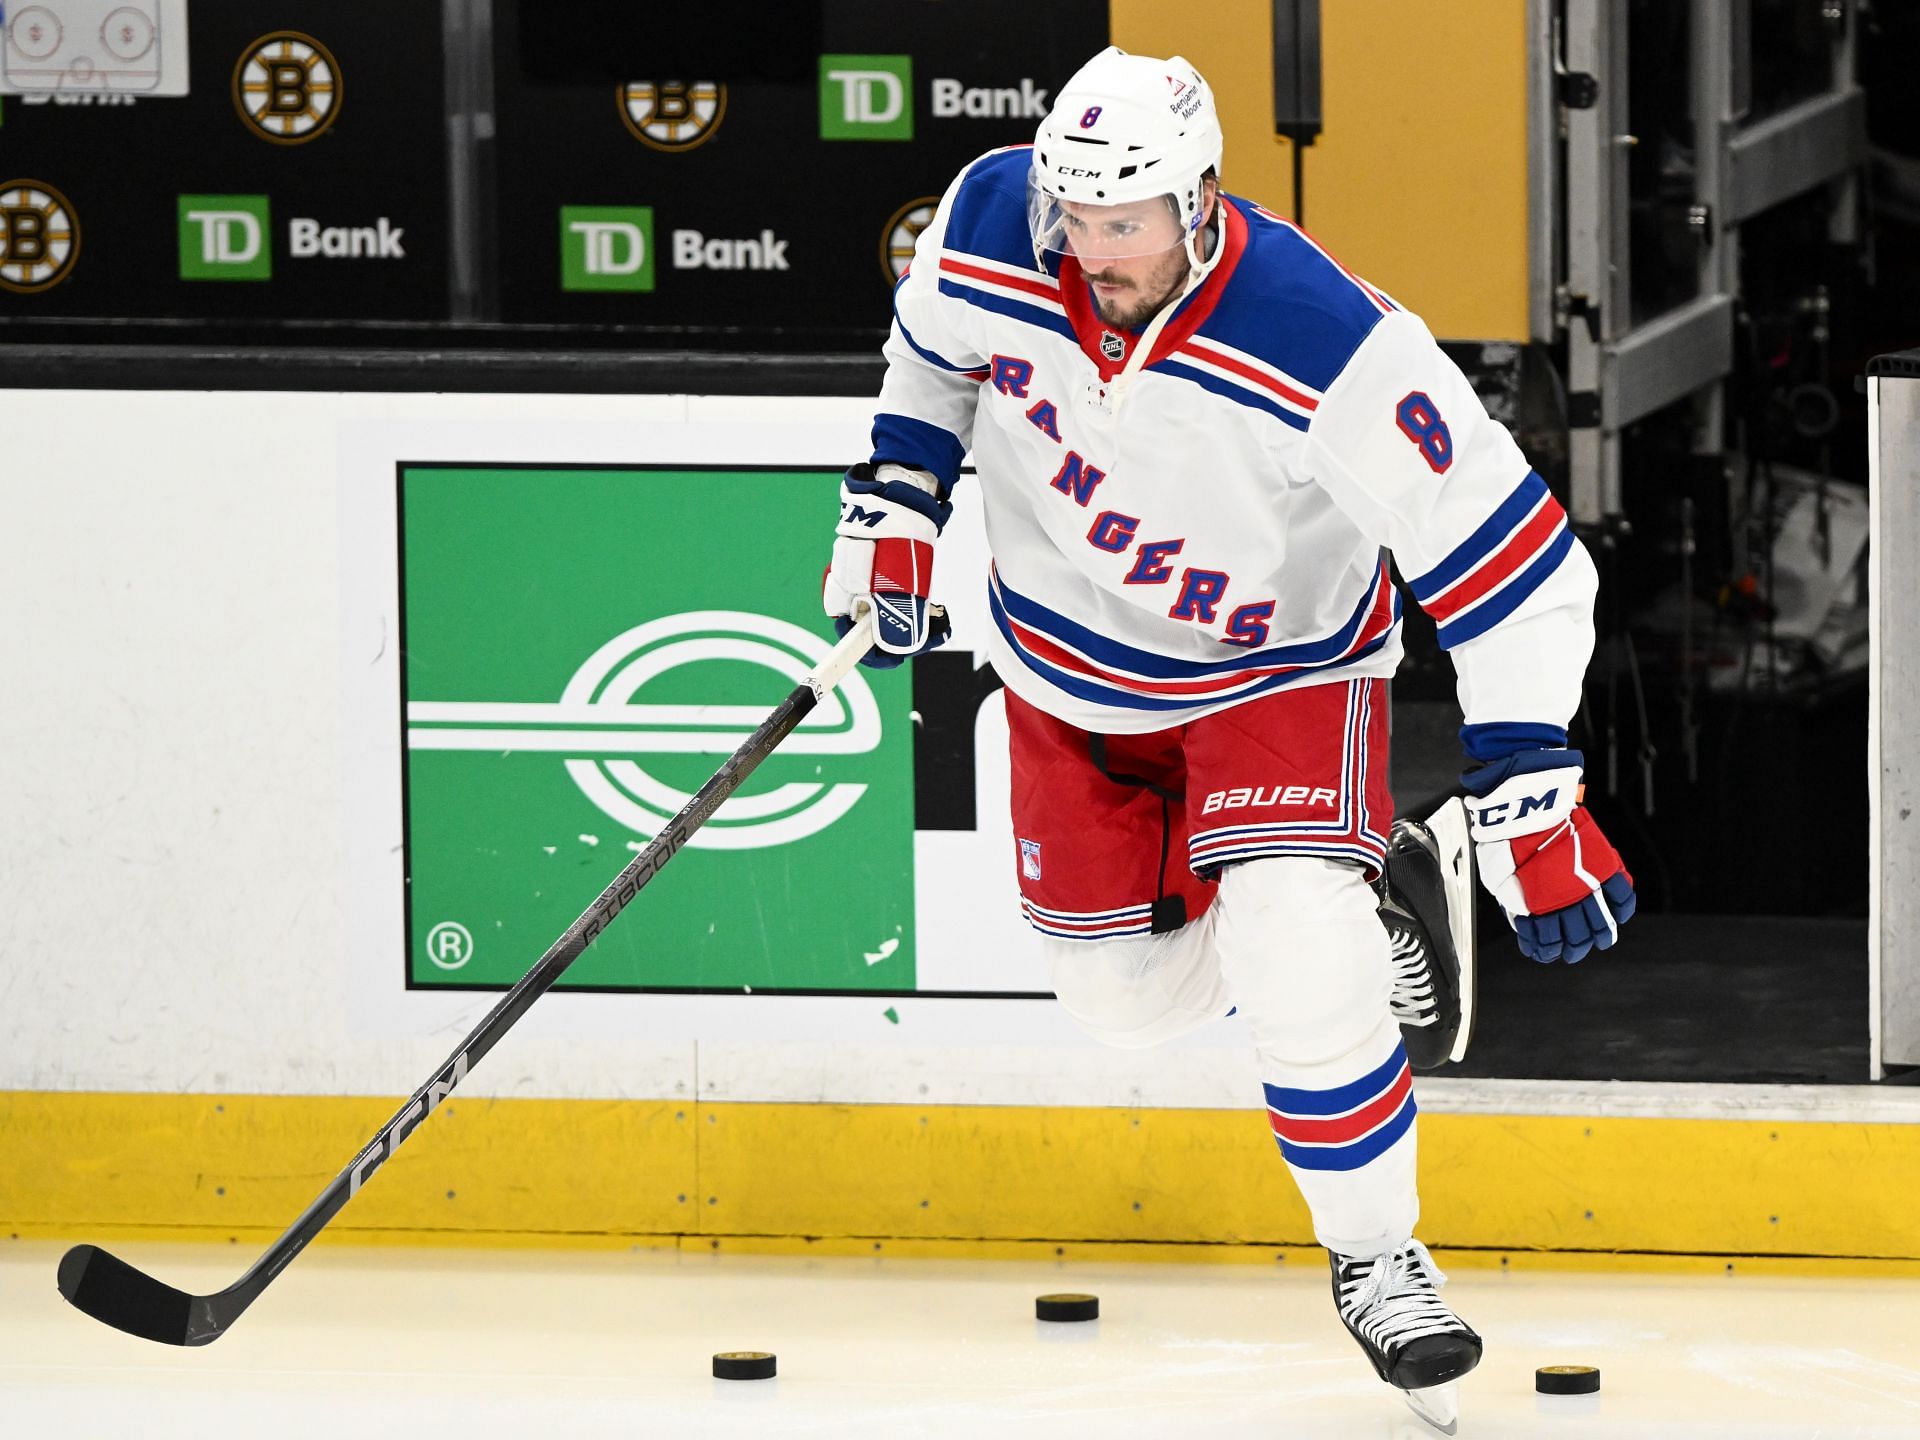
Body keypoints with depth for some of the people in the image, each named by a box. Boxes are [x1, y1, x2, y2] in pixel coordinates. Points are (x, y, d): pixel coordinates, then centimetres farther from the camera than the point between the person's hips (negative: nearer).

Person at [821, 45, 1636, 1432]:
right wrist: (894, 503, -1)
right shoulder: (993, 227, -22)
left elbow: (1517, 566, -30)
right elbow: (934, 347, 6)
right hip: (1070, 666, 5)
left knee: (1300, 967, -24)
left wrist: (1532, 795, -32)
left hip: (1280, 668, -4)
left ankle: (1378, 1256, -1)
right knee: (1127, 992, 9)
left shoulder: (1334, 355, -35)